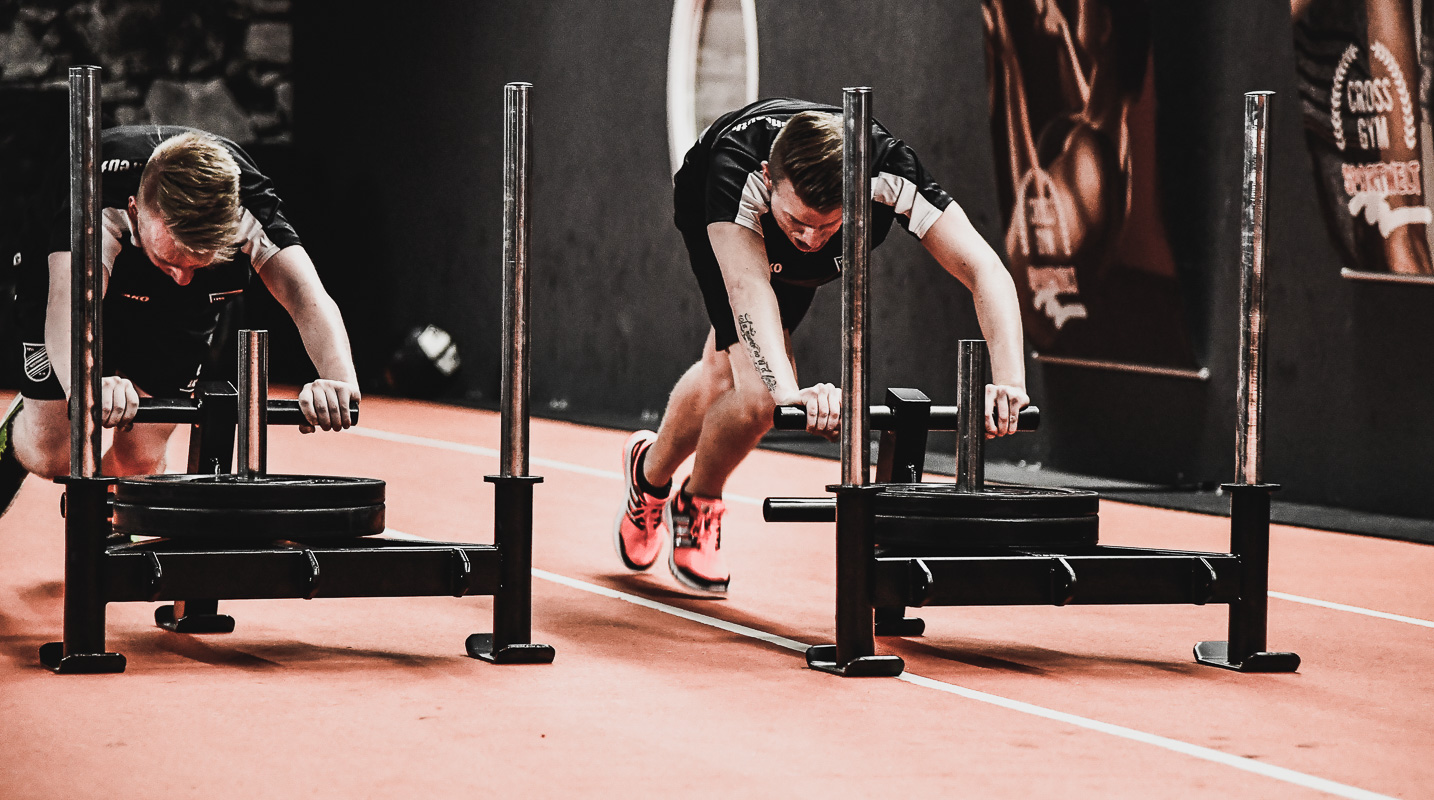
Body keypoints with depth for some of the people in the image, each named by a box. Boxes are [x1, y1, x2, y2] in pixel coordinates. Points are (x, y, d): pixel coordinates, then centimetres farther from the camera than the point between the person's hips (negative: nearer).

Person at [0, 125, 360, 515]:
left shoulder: (247, 203, -36)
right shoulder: (98, 199, -44)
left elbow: (304, 293, -48)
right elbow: (68, 302, -59)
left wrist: (340, 379, -69)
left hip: (179, 313, 2)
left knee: (141, 459, -3)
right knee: (51, 455, -10)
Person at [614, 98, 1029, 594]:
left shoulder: (887, 172, -44)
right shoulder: (736, 169, -49)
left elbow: (985, 271, -49)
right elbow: (748, 285, -61)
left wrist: (1009, 380, -65)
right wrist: (787, 391, -78)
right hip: (714, 220, -3)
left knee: (725, 372, 16)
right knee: (758, 392, -19)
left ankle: (652, 471, 47)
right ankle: (695, 511, 10)